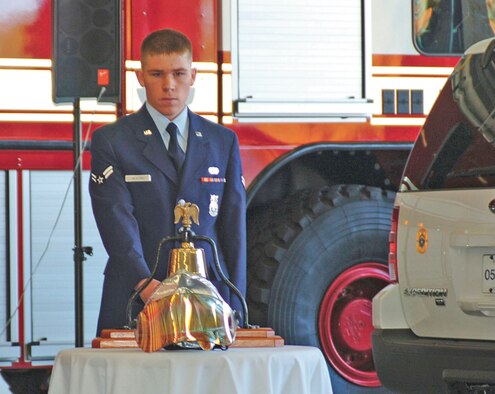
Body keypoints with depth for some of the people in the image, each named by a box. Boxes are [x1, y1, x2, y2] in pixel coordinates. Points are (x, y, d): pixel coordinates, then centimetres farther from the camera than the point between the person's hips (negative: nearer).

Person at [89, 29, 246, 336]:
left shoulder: (224, 142, 13)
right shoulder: (110, 141, 3)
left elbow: (234, 227, 10)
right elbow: (118, 225, -8)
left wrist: (235, 308, 1)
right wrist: (146, 285, -24)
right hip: (132, 307, -2)